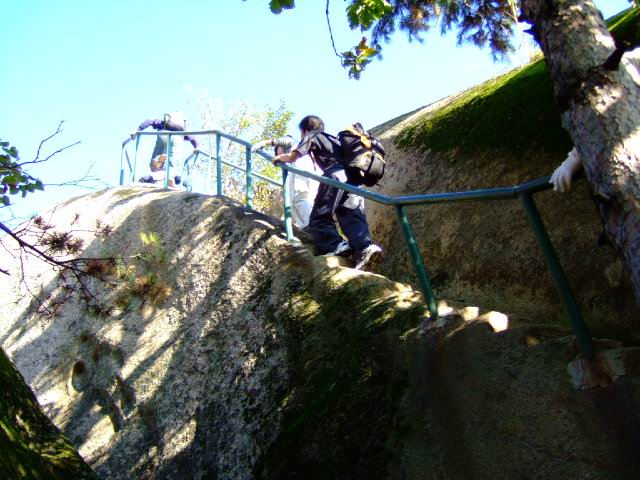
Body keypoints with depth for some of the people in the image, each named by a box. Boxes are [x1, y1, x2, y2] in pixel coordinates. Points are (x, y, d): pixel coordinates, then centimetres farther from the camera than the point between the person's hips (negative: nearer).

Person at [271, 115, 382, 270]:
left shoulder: (311, 136, 19)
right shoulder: (332, 139, 39)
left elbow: (291, 157, 14)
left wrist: (278, 158, 34)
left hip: (336, 175, -7)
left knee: (319, 217, -5)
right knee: (353, 217, -3)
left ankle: (337, 247, -26)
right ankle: (365, 245, -28)